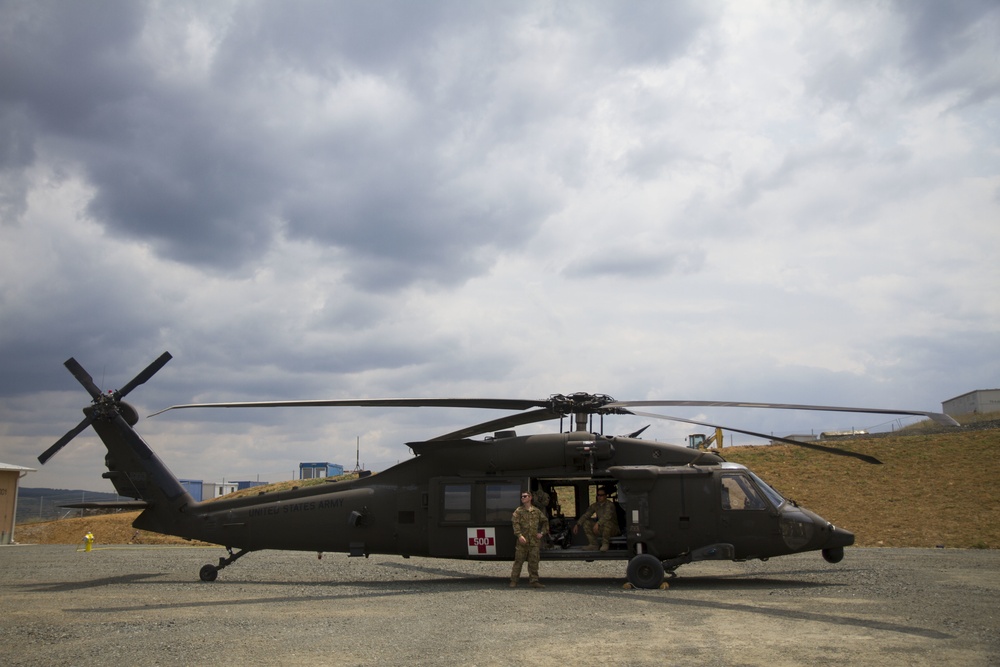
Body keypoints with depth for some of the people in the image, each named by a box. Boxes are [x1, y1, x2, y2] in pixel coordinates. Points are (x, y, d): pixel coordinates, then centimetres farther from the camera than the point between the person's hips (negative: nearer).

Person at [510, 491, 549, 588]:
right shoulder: (518, 511, 4)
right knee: (518, 561, -1)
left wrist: (542, 532, 11)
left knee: (534, 562, 3)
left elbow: (545, 521, 23)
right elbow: (515, 523, -6)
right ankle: (513, 581, 5)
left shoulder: (536, 511, 12)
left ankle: (534, 581, 8)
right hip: (522, 541, -2)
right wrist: (519, 535, -19)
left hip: (534, 541, 2)